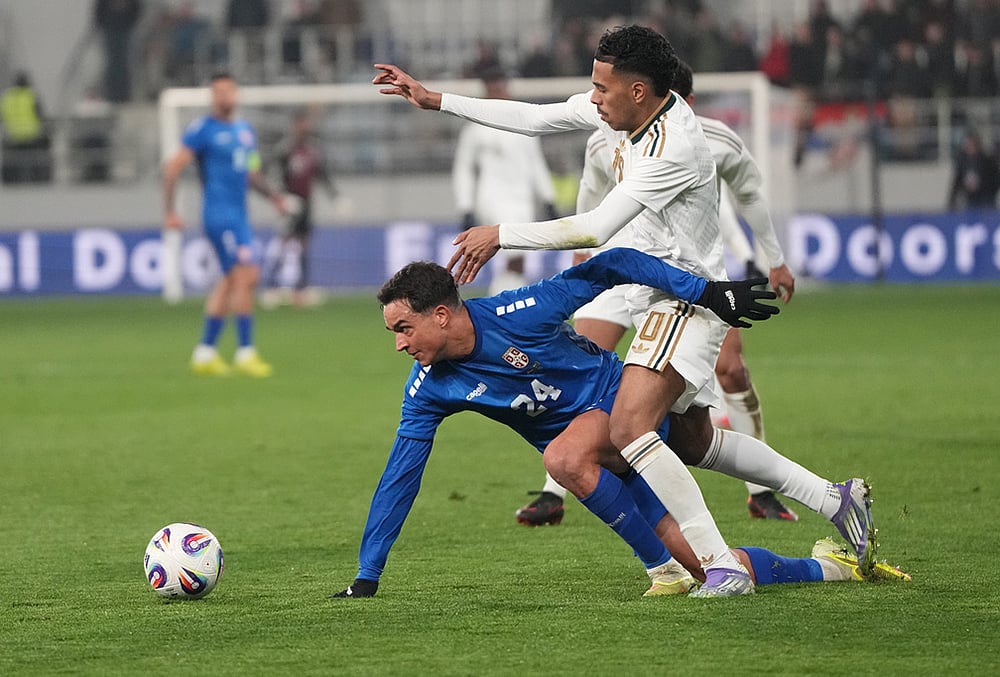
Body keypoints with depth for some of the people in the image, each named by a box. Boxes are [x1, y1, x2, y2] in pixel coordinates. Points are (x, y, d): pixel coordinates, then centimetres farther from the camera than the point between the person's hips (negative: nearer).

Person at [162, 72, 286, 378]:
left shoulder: (245, 129, 16)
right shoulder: (203, 129, -8)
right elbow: (173, 167, -9)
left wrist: (272, 195, 10)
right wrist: (169, 211, -14)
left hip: (238, 214, 9)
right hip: (220, 213, -9)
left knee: (230, 281, 10)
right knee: (247, 275, -15)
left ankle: (204, 353, 17)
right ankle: (245, 352, -13)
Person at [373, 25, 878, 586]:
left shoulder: (673, 147, -27)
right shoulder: (622, 110, 0)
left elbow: (596, 229, -28)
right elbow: (534, 118, 11)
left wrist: (501, 236, -24)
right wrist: (437, 100, 9)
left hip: (686, 303, -10)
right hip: (664, 302, 10)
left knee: (630, 427, -26)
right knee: (694, 440, 21)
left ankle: (721, 566, -27)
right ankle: (836, 498, 29)